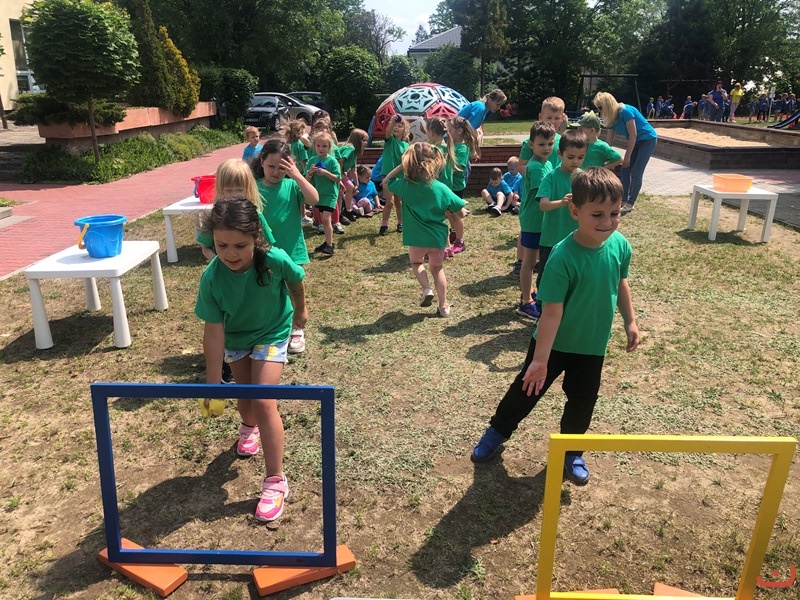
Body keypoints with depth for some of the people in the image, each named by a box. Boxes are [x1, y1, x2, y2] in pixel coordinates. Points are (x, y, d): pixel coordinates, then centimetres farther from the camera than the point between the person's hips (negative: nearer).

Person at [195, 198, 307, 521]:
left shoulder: (275, 260, -35)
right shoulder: (212, 277, -32)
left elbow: (296, 281, -11)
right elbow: (214, 330, -26)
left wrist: (300, 310, 7)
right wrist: (213, 382, -24)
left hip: (271, 334, -2)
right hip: (235, 337, 2)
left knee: (263, 402, -12)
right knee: (244, 393, 21)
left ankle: (275, 481, 1)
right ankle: (249, 428, 58)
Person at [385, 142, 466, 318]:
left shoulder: (406, 185, -14)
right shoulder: (441, 189, -11)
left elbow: (387, 181, 7)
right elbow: (459, 214, -6)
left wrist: (402, 165, -4)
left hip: (417, 238, -1)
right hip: (438, 237, 1)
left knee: (416, 262, 28)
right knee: (437, 267, 22)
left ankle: (426, 289, 4)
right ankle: (443, 306, 22)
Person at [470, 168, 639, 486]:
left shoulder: (620, 245, -12)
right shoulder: (563, 257, -29)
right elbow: (552, 311, -28)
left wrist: (630, 321, 12)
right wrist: (540, 359, -26)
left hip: (593, 345, 4)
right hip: (554, 342, -4)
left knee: (583, 402, 17)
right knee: (527, 389, 13)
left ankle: (571, 451, 41)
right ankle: (498, 431, 39)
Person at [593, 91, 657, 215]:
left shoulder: (625, 111, -26)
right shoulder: (611, 118, -2)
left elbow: (633, 134, -24)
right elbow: (610, 140, 5)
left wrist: (627, 156, -21)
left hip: (648, 139, -8)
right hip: (635, 141, 8)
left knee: (636, 172, -10)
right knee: (625, 170, 4)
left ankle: (630, 204, -5)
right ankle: (623, 200, 11)